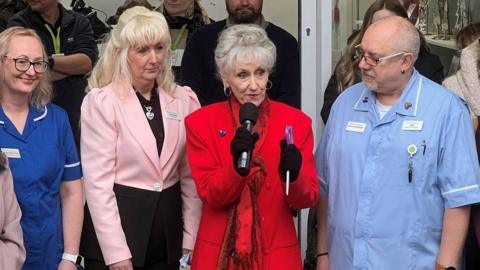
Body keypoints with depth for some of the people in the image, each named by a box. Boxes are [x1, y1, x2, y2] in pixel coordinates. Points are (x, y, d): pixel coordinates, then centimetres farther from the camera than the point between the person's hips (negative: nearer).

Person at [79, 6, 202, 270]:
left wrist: (191, 239, 4)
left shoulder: (183, 100, 4)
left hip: (167, 233, 4)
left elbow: (191, 175, 8)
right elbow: (98, 181, -12)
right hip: (115, 226, -4)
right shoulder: (101, 101, -8)